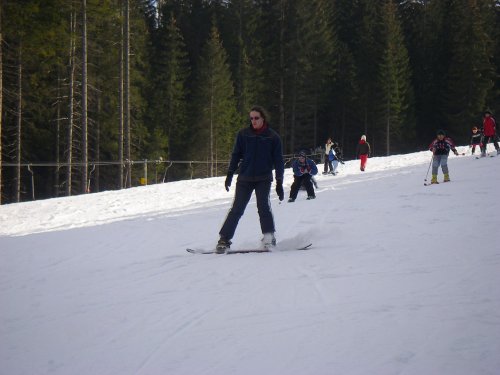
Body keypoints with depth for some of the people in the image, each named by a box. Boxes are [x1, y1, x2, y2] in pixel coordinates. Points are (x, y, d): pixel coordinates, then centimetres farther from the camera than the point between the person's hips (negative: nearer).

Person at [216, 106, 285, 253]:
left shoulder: (273, 137, 0)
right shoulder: (243, 134, 3)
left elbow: (278, 161, 3)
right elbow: (236, 155, 10)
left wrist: (279, 182, -1)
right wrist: (230, 174, 4)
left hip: (264, 178, -1)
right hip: (245, 178, 1)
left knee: (263, 206, -18)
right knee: (237, 209, -4)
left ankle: (269, 237, -10)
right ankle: (224, 240, -2)